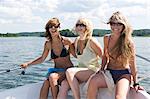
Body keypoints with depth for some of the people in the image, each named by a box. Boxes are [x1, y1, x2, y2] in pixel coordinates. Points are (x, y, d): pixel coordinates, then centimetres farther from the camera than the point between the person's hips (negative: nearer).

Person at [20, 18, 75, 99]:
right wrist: (28, 63, 6)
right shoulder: (48, 44, 3)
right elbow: (42, 58, 13)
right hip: (56, 71, 3)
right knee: (46, 83, -26)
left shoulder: (66, 41, -6)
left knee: (52, 76, -31)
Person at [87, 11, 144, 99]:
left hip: (124, 74, -3)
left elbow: (132, 64, -4)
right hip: (109, 72, 4)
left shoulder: (129, 42, -8)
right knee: (93, 82, -28)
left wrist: (135, 83, -2)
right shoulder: (107, 38, 4)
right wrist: (102, 70, 5)